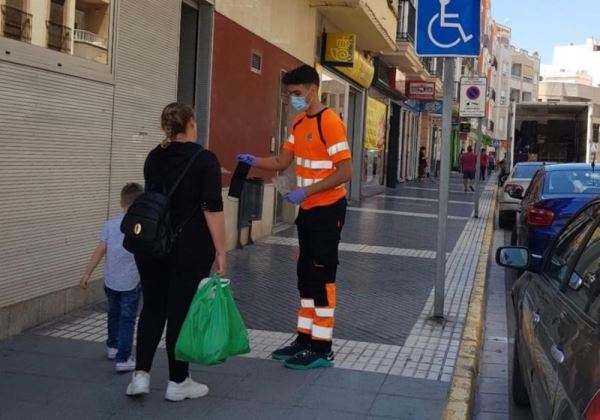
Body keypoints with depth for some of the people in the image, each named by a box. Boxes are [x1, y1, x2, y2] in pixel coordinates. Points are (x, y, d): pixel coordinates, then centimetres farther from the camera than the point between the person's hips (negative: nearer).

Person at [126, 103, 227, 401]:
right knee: (181, 311, 2)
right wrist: (220, 251, -11)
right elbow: (212, 209, -15)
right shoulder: (205, 159, -10)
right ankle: (178, 383, 12)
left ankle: (141, 375, 7)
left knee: (152, 307, 13)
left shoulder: (153, 158, 8)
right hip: (190, 248, -5)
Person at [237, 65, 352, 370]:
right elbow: (282, 162, 9)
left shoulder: (330, 122, -17)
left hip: (328, 209, -8)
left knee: (322, 276, -3)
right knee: (306, 274, 13)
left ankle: (322, 348, 5)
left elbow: (345, 171, -21)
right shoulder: (298, 123, 10)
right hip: (308, 209, 9)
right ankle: (305, 338, 23)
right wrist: (254, 162, -9)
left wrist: (306, 191, -24)